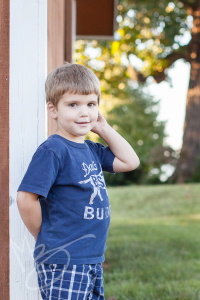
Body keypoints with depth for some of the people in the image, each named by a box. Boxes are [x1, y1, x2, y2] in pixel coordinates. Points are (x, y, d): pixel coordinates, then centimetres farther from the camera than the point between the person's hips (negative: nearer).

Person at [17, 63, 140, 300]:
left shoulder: (90, 150, 11)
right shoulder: (52, 150, -14)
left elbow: (130, 161, 19)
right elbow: (25, 198, -19)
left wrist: (103, 128, 10)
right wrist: (44, 237, -7)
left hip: (92, 260, 9)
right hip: (63, 264, -9)